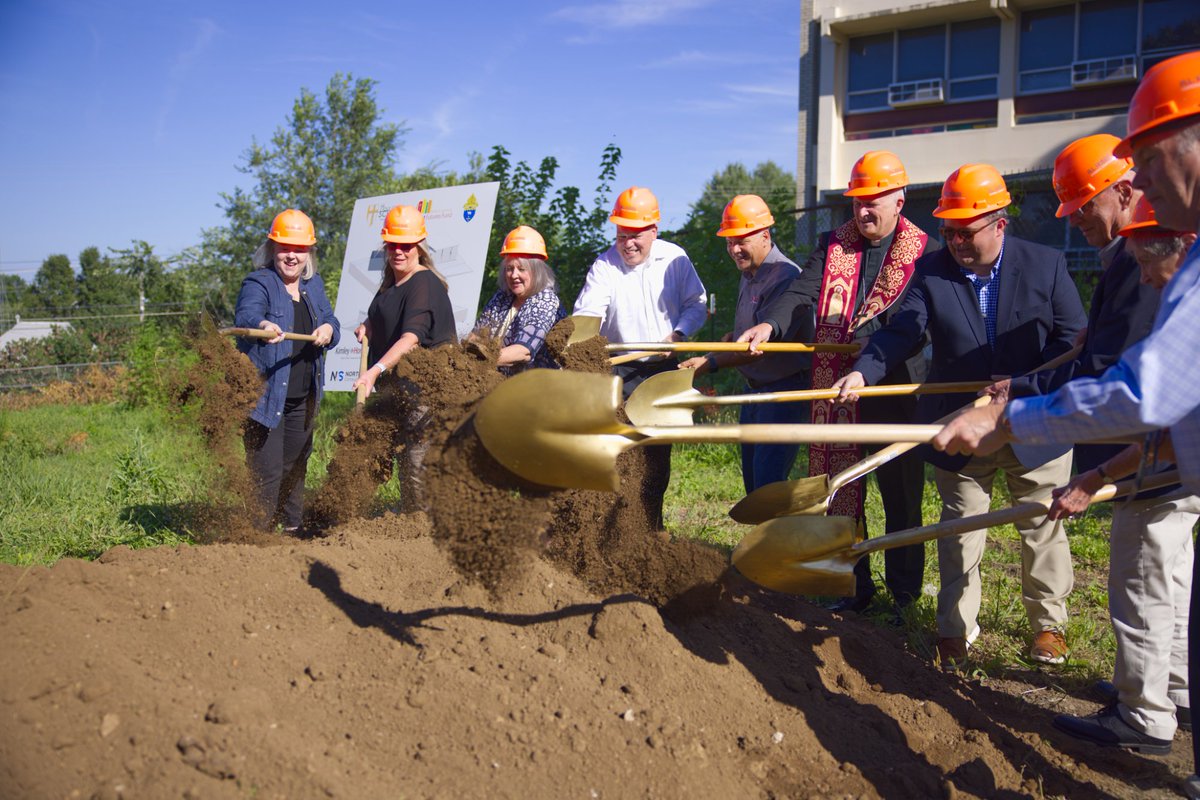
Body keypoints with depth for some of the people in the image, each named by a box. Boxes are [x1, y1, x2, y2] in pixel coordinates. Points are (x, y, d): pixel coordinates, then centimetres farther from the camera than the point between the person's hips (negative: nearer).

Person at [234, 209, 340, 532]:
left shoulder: (313, 284, 12)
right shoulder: (258, 283, -9)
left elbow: (331, 322, 11)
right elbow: (247, 313, -29)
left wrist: (328, 329, -14)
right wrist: (263, 324, -52)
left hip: (303, 398, 7)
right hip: (266, 396, -7)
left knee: (296, 468, 19)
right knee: (268, 473, -9)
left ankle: (292, 528, 34)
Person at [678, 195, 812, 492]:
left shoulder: (786, 277, -20)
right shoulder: (748, 275, 12)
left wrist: (712, 363, -25)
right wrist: (716, 349, 8)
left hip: (785, 391, -10)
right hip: (754, 388, 10)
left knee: (768, 481, -14)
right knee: (752, 479, 14)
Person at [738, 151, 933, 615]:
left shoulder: (921, 252, -2)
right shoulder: (833, 245, 8)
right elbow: (802, 293, -6)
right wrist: (769, 324, -25)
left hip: (893, 390, -3)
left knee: (901, 496, 7)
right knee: (840, 493, 10)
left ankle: (904, 593, 22)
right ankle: (855, 587, 24)